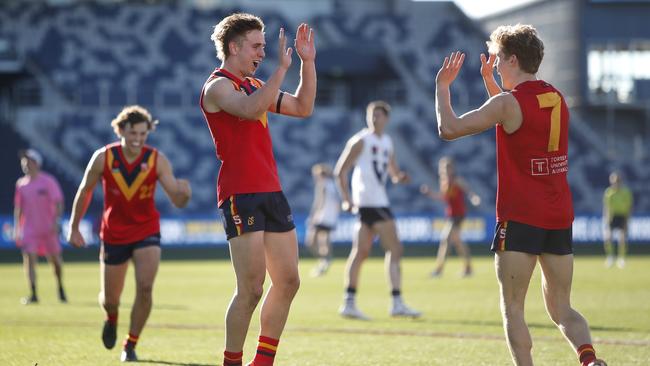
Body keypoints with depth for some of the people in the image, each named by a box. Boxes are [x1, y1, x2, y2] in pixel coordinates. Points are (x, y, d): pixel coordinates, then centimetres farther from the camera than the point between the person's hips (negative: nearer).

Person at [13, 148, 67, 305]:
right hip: (29, 230, 2)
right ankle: (33, 294, -11)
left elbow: (58, 203, -9)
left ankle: (60, 288, 31)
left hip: (48, 229, -2)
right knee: (29, 259, -12)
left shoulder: (48, 181, -6)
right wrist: (16, 228, 10)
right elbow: (18, 207, 13)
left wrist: (55, 222, -21)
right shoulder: (21, 183, 6)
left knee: (55, 260, 8)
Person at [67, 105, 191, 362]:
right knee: (110, 299, 9)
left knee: (145, 288, -21)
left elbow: (178, 201, -17)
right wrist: (74, 227, 5)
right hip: (114, 235, 1)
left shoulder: (157, 160, -15)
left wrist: (183, 193, -41)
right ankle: (111, 319, 49)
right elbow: (85, 191, 1)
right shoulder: (103, 158, -14)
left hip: (147, 232, -1)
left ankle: (131, 345, -1)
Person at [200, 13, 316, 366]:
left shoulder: (253, 85, 20)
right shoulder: (218, 86, -7)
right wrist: (281, 68, -27)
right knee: (251, 289, -11)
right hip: (241, 194, -9)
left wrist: (308, 62, 17)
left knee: (288, 281, 9)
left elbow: (302, 108, 25)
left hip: (270, 191, 9)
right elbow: (251, 110, -27)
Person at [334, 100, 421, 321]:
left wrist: (400, 177, 2)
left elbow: (394, 174, 26)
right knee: (395, 250, -10)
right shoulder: (361, 140, -5)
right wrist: (346, 199, -16)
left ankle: (349, 303, 10)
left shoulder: (387, 142, 18)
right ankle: (397, 303, -10)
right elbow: (340, 171, -7)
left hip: (379, 201, 8)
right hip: (371, 201, -8)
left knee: (361, 252, 8)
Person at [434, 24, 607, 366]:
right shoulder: (557, 99, 11)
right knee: (562, 309, 11)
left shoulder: (508, 103, -12)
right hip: (560, 219, 7)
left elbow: (449, 128, -11)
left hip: (519, 219, -7)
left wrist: (442, 85, 3)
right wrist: (488, 80, 31)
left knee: (512, 308, 1)